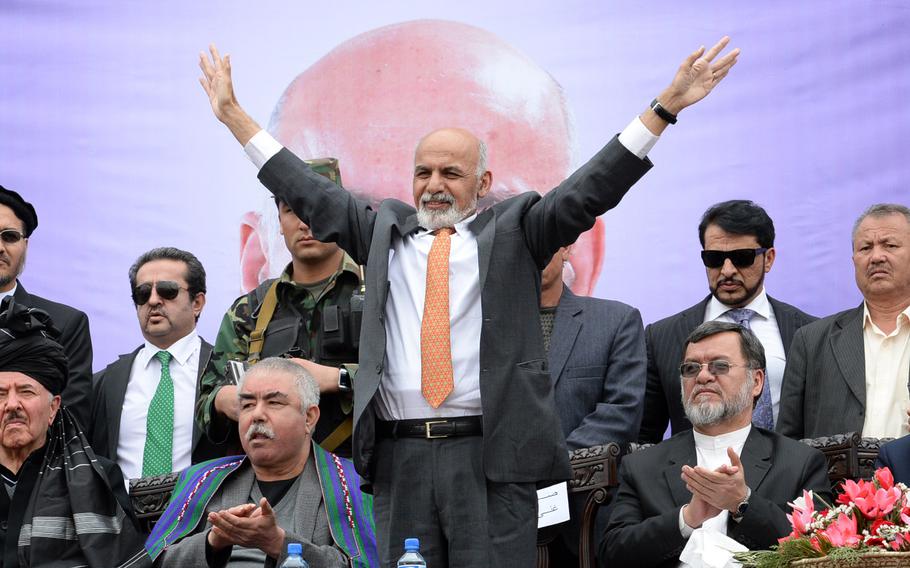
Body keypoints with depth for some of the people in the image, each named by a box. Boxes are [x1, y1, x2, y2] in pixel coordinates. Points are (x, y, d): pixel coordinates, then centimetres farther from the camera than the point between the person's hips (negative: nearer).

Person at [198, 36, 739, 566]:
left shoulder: (513, 230, 9)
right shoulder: (385, 229, 18)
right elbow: (311, 194, 20)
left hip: (491, 460, -3)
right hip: (400, 459, 3)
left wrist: (665, 109, -8)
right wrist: (233, 114, 21)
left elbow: (589, 191, 0)